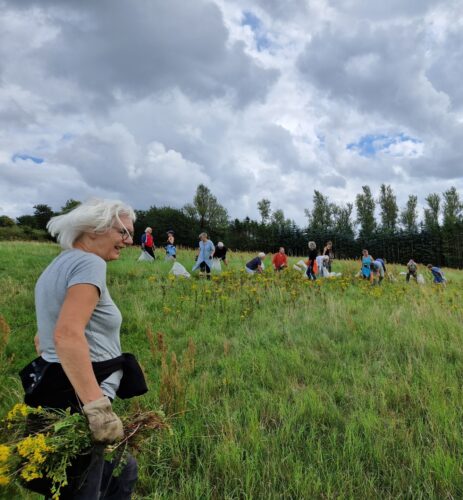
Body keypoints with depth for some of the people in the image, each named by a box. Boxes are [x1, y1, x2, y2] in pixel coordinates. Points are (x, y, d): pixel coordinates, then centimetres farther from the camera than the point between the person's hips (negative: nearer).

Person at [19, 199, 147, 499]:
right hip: (77, 402, -10)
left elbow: (44, 338, 21)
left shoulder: (58, 265, 14)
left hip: (56, 393, 10)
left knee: (125, 471, 24)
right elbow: (68, 335, -30)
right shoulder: (89, 263, -16)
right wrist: (98, 407, -32)